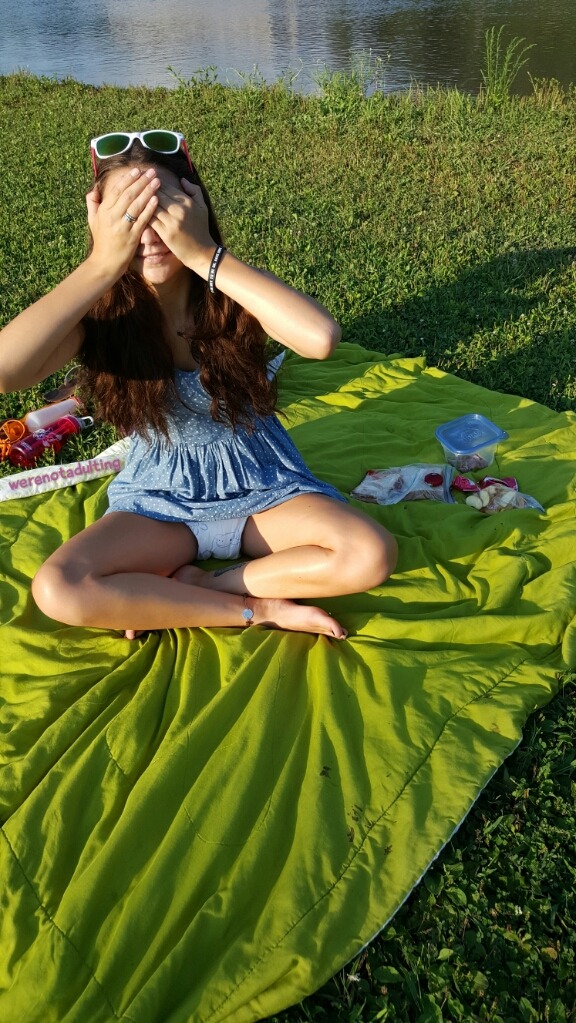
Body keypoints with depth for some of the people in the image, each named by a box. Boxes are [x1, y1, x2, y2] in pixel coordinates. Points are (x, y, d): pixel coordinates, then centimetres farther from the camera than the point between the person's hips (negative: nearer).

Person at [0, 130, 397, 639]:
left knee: (372, 554, -24)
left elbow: (322, 338, -40)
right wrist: (102, 264, -35)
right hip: (160, 496, 1)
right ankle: (262, 608, -13)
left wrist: (203, 254, -38)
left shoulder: (233, 292, -17)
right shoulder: (103, 311, -16)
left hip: (262, 486, 0)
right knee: (57, 591, -24)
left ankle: (187, 589, -10)